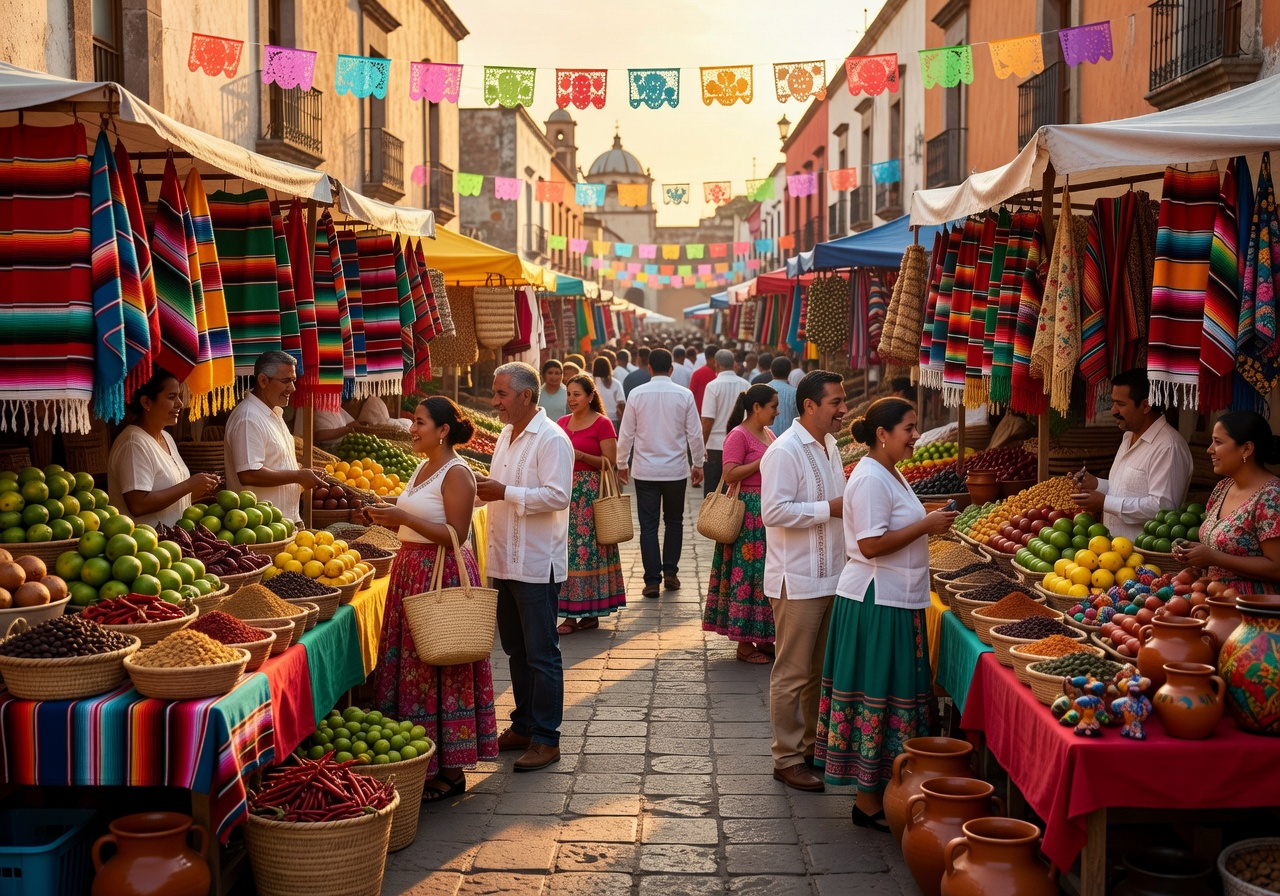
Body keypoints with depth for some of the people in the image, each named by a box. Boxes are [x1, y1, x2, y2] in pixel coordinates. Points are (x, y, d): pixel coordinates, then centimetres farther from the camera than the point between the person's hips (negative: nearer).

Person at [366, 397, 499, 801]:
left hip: (444, 576, -9)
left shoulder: (456, 473, -13)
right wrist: (390, 518, 4)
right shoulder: (423, 468, 14)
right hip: (412, 572, 9)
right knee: (411, 667, 11)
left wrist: (405, 518, -22)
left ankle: (450, 771, 6)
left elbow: (455, 535, -20)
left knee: (440, 670, -3)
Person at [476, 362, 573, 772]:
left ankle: (546, 739, 5)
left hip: (536, 564, -9)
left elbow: (557, 495, -23)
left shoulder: (552, 439, -14)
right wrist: (485, 487, 3)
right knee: (516, 650, 16)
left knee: (541, 654, -2)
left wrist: (504, 493, -23)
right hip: (506, 561, 9)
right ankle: (523, 726, 27)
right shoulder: (507, 435, 14)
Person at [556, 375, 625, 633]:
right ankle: (570, 614, 7)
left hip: (591, 493, -5)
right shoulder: (563, 423, 13)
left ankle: (591, 612, 5)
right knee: (565, 550, 2)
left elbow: (611, 462, -8)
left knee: (587, 548, -4)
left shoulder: (602, 424, -5)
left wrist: (581, 455, -17)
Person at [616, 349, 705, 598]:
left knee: (648, 525, 4)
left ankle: (652, 580, 2)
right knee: (674, 522, 17)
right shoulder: (684, 395, -6)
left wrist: (622, 464, 11)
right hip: (676, 469, 1)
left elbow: (626, 434, -1)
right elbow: (694, 434, -1)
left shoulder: (637, 394, -6)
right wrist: (698, 464, 11)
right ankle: (670, 572, 13)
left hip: (645, 471, 0)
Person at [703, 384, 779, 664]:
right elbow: (729, 474, -20)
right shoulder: (739, 435, -12)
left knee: (766, 573, 10)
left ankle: (762, 637, 18)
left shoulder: (768, 434, 14)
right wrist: (763, 462, -21)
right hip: (747, 513, -9)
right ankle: (744, 643, 2)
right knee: (747, 573, -4)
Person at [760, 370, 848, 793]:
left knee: (819, 670, 18)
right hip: (797, 582, -9)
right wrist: (830, 509, -21)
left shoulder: (829, 445, 12)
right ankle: (787, 758, 9)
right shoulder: (784, 452, -18)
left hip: (829, 577, 9)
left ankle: (811, 743, 30)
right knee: (792, 674, 0)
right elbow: (774, 511, -25)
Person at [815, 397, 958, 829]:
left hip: (896, 601, 11)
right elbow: (871, 545, -23)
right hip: (876, 603, -11)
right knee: (876, 697, -3)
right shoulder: (871, 479, -18)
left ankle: (879, 790, 23)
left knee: (894, 692, 14)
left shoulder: (890, 474, 15)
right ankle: (868, 801, 6)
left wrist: (930, 522, 11)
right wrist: (926, 526, -18)